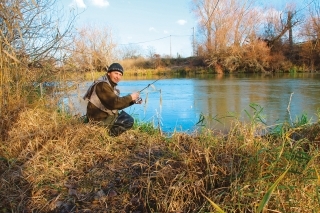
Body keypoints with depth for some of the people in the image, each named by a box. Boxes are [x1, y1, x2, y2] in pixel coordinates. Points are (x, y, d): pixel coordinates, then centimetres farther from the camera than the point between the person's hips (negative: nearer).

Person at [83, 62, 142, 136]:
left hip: (104, 115, 10)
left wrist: (132, 100, 0)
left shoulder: (111, 84, 11)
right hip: (99, 119, -10)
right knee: (129, 121, -9)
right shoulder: (102, 85, -21)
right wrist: (130, 97, -18)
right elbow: (114, 103, -30)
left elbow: (118, 102, 13)